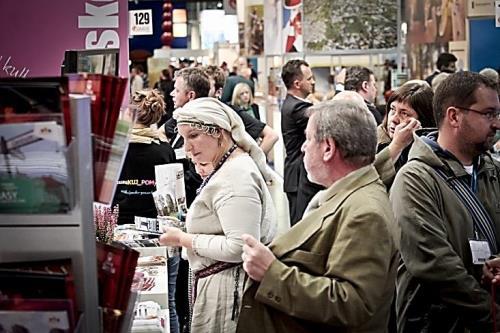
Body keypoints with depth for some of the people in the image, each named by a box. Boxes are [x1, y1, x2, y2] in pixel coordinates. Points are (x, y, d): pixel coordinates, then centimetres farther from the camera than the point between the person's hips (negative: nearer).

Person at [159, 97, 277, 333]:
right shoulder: (228, 168, 12)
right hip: (217, 284, 10)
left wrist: (184, 239, -17)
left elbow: (239, 248, -25)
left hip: (227, 287, -10)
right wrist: (187, 231, 10)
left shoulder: (236, 175, -18)